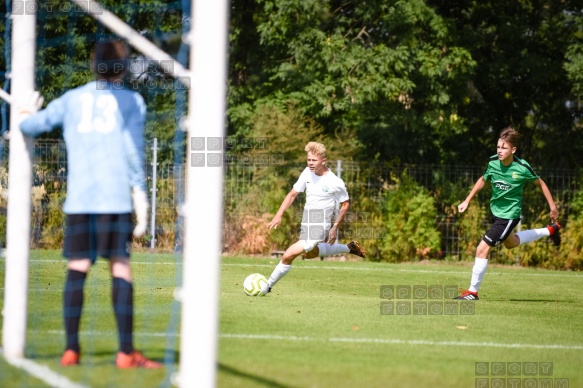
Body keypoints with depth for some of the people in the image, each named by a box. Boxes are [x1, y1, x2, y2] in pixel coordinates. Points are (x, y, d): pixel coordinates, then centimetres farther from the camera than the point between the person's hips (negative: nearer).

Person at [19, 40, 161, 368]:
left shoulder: (72, 99, 13)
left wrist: (26, 117, 40)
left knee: (77, 269, 2)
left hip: (78, 199, 2)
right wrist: (141, 196, 1)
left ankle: (71, 349, -2)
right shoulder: (131, 101, 6)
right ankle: (126, 352, -8)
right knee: (121, 268, -3)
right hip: (116, 198, -2)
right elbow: (134, 150, 0)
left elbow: (31, 125, 17)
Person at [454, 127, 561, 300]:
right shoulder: (493, 162, -10)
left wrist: (553, 207, 2)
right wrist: (467, 201, 7)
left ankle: (473, 291, -3)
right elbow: (483, 180, 10)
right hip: (495, 210, 7)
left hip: (509, 214, -7)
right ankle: (550, 230, 51)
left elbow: (540, 183, -4)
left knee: (482, 249, -14)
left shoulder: (522, 168, -22)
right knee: (510, 243, 33)